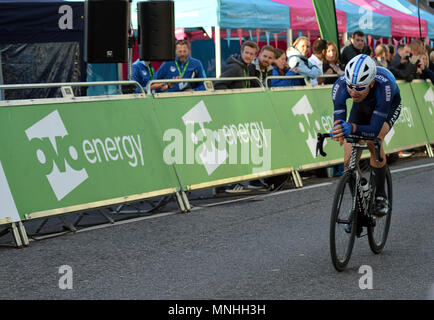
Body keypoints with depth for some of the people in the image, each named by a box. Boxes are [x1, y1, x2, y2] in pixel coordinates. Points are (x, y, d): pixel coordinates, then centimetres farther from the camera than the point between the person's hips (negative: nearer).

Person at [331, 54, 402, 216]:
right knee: (349, 161, -11)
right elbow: (338, 120, -34)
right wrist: (338, 130, -59)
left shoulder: (384, 85, -45)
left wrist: (352, 128, -65)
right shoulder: (340, 85, -37)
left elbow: (375, 129, -46)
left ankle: (381, 196, -14)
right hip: (362, 106, 3)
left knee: (374, 141, -32)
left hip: (389, 105, -3)